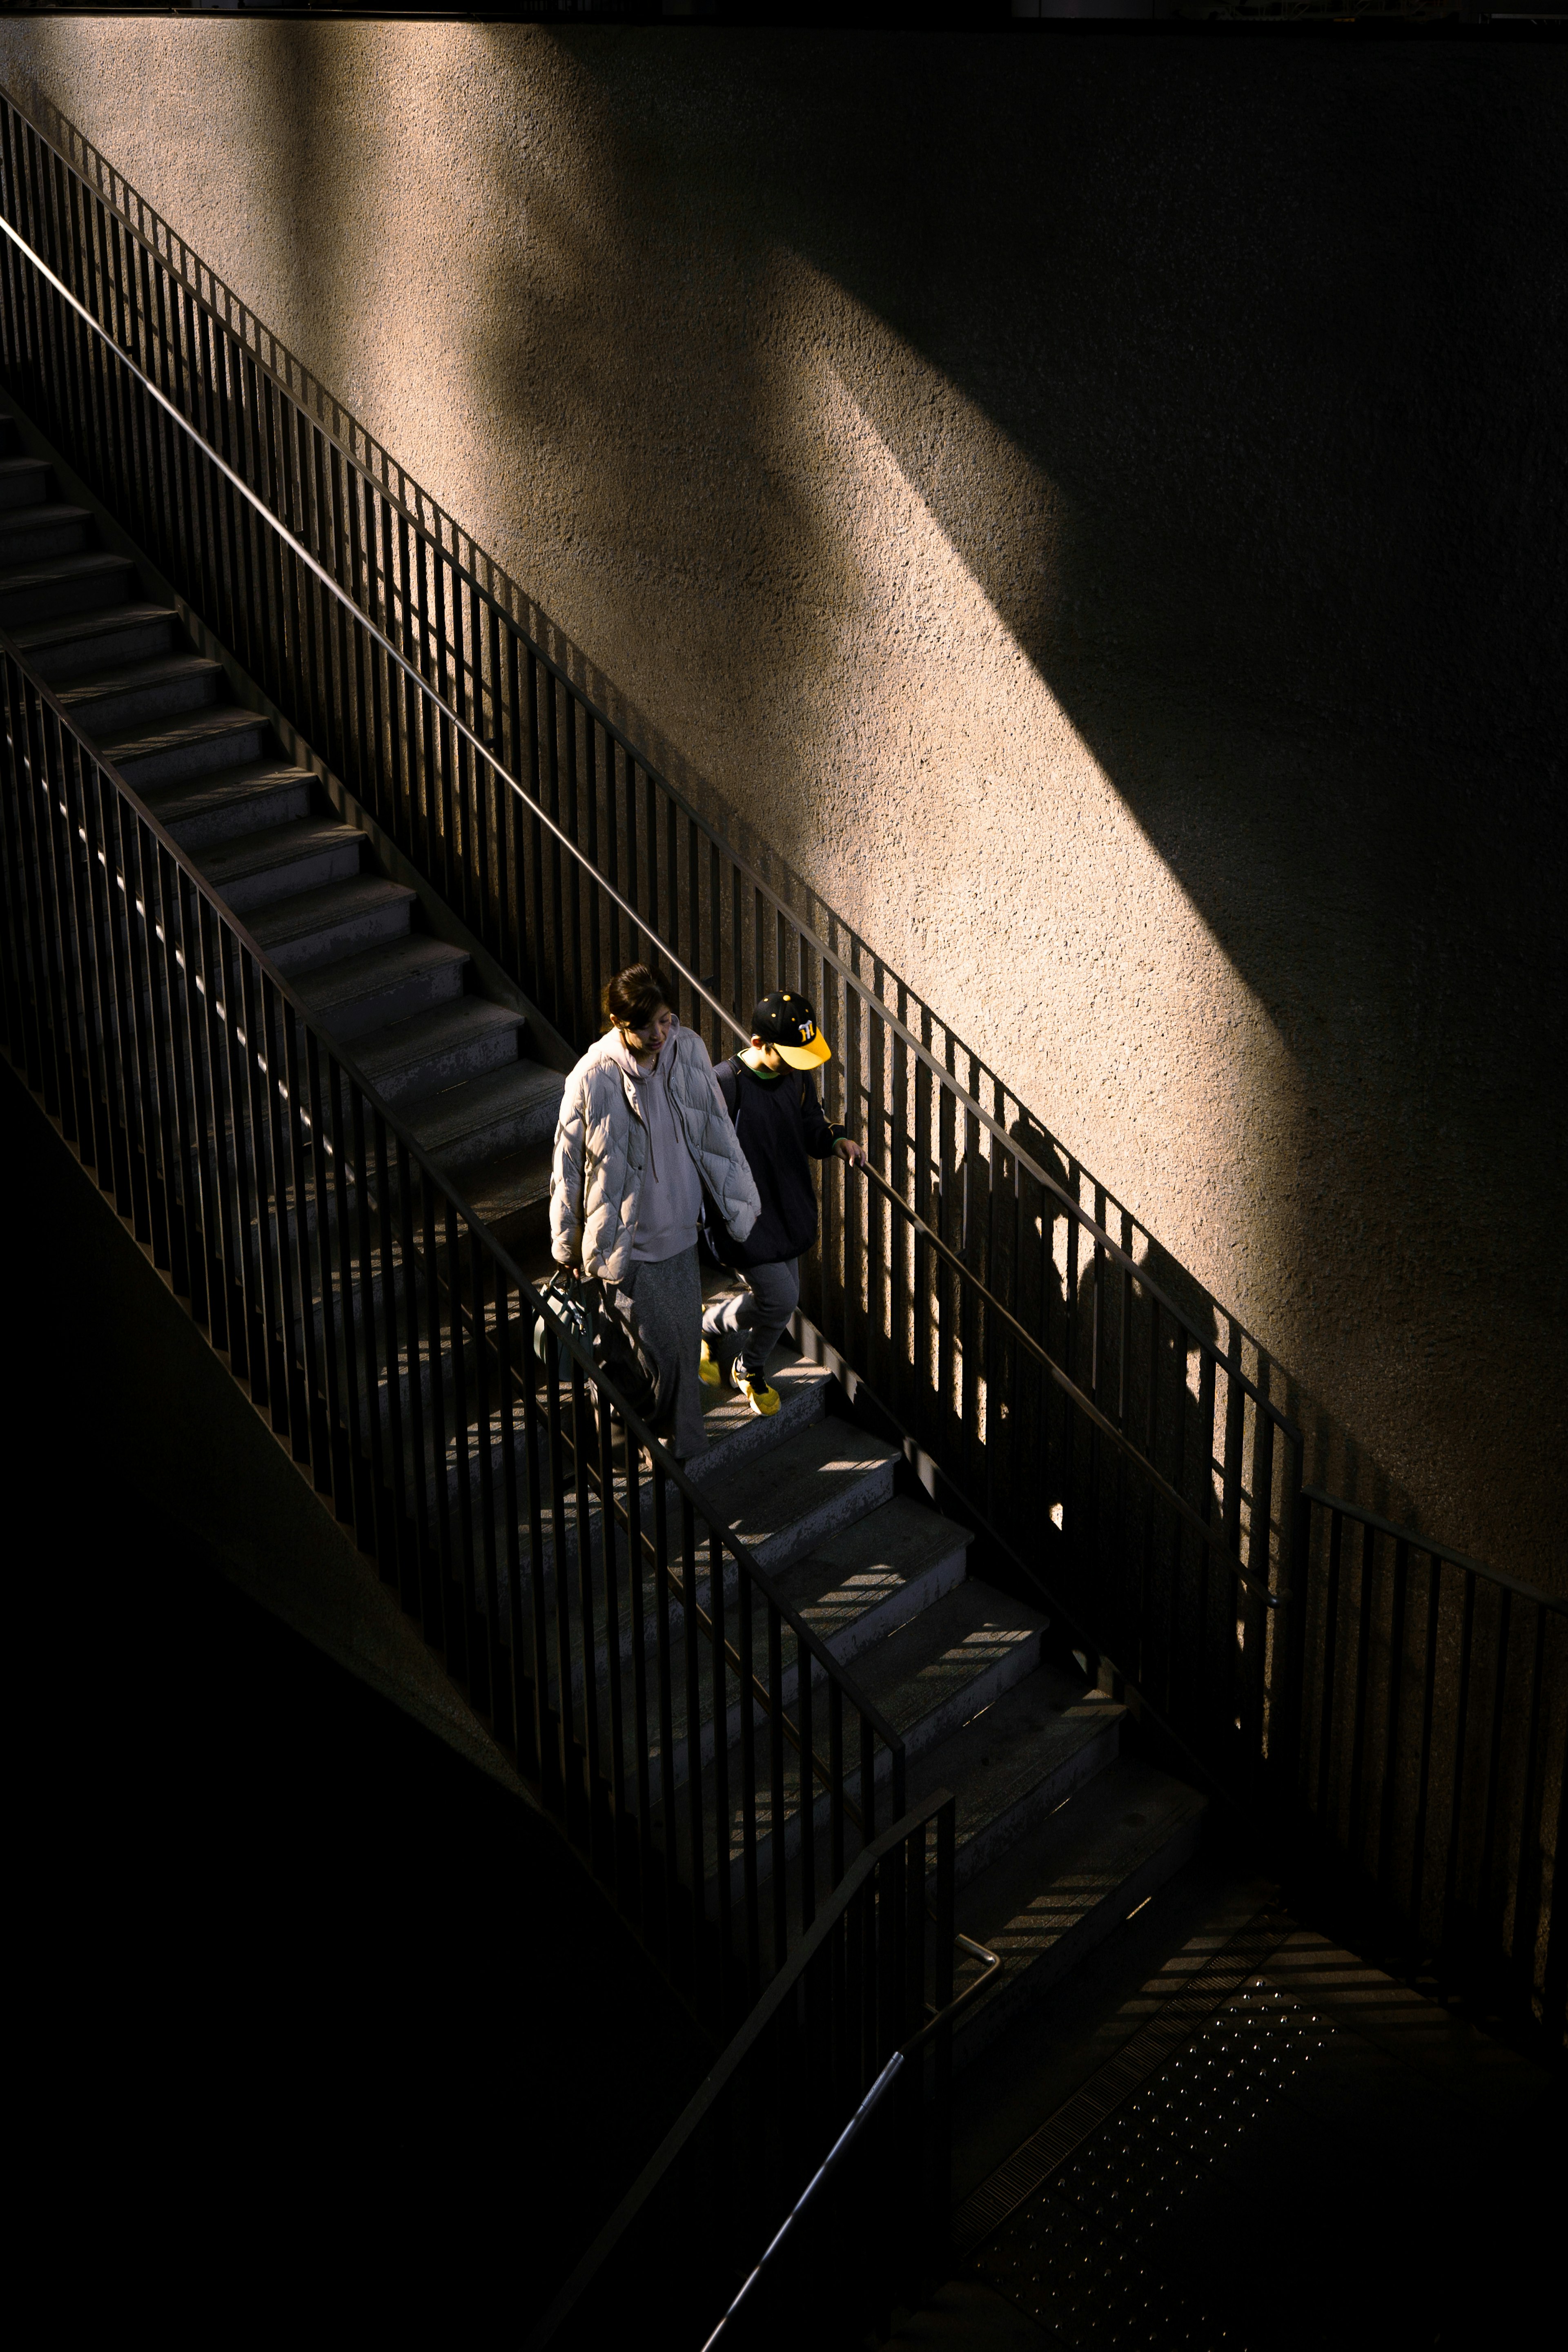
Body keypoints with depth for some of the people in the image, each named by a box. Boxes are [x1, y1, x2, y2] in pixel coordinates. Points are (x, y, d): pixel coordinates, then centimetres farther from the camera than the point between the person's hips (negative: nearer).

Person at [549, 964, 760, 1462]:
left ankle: (682, 1457, 36)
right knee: (662, 1355, 0)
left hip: (680, 1236, 5)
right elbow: (568, 1167, -9)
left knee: (684, 1350, 16)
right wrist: (570, 1247, 0)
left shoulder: (689, 1051, -8)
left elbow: (717, 1134, 6)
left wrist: (740, 1203, 13)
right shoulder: (594, 1079, -22)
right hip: (627, 1247, -5)